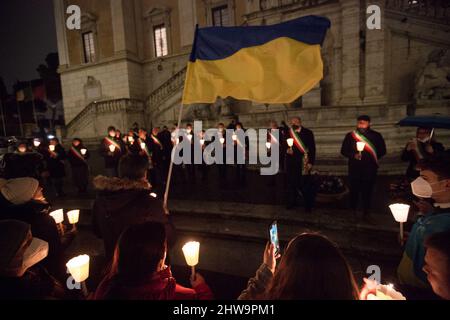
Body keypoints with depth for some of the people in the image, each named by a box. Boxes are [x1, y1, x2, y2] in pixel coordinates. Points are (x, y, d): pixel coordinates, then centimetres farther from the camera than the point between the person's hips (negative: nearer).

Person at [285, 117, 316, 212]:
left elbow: (312, 148, -4)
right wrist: (287, 150, -10)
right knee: (291, 183, 11)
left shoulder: (308, 133, -1)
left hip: (303, 162, -3)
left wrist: (310, 162, -11)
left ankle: (308, 205, 16)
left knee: (305, 184, 2)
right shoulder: (288, 133, 9)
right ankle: (291, 203, 26)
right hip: (291, 162, 3)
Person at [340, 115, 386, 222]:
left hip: (370, 168, 0)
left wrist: (373, 158, -2)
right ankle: (353, 212, 19)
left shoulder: (376, 136, 8)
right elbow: (344, 151, 7)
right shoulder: (350, 135, 6)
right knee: (354, 190, 4)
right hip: (354, 168, 0)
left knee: (367, 191, 0)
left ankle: (366, 214, 13)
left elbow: (382, 150, 12)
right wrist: (353, 155, -11)